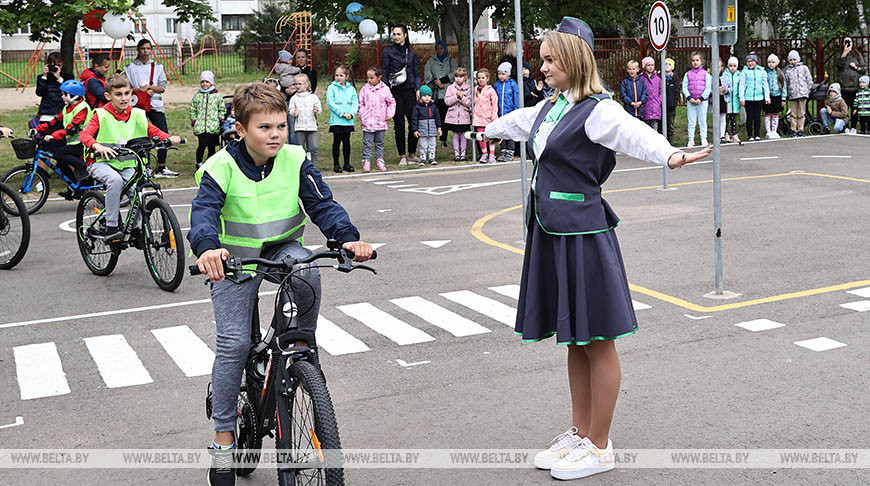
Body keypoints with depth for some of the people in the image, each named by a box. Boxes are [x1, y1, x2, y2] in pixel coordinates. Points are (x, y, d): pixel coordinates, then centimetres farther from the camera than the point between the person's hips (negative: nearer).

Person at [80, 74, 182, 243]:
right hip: (101, 162, -3)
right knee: (115, 180, -35)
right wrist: (98, 146, -37)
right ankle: (111, 227, -25)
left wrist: (169, 138, -15)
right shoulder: (101, 115, -4)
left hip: (127, 165, 3)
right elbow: (85, 134, -16)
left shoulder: (136, 115, 7)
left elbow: (153, 131, 6)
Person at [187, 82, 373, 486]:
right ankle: (224, 438, 1)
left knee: (307, 271, -34)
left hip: (282, 247, 2)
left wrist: (347, 237, -35)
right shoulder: (221, 167, -17)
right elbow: (204, 211, -29)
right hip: (234, 258, -2)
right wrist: (207, 248, -52)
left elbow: (322, 203, -15)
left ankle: (304, 341, -6)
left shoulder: (296, 161, -10)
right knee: (234, 342, -12)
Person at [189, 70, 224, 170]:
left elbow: (222, 109, 13)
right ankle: (199, 163, 9)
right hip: (201, 126, 0)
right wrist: (193, 121, 7)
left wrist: (220, 119, 2)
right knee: (202, 145, -10)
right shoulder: (197, 96, 10)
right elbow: (192, 110, 16)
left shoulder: (217, 95, 7)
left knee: (212, 146, 2)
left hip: (213, 127, 0)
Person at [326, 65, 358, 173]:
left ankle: (347, 164, 16)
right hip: (336, 120, -3)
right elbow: (330, 102, -9)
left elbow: (355, 102, 5)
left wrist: (351, 113, -13)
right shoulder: (332, 88, -1)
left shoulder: (351, 89, 9)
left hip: (349, 121, 3)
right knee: (337, 142, 2)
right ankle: (336, 164, 9)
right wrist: (342, 113, -15)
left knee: (347, 142, 9)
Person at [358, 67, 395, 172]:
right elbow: (361, 104, 4)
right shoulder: (364, 89, 1)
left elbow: (391, 102, 9)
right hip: (367, 122, -1)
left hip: (381, 122, 1)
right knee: (367, 143, 0)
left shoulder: (385, 89, 1)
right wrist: (362, 116, -5)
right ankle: (366, 161, 6)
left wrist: (390, 114, -2)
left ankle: (380, 160, 20)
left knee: (379, 143, 11)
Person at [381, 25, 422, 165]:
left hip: (409, 91, 3)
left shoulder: (411, 53, 12)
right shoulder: (387, 51, 2)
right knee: (399, 124, 1)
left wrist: (418, 89, 2)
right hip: (395, 92, -3)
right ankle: (402, 156, 7)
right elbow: (384, 73, 0)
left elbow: (416, 73, 15)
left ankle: (412, 154, 10)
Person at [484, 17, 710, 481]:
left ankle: (599, 448, 15)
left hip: (583, 233, -8)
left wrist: (670, 155, -53)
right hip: (550, 233, 8)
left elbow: (635, 133, -32)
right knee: (572, 339, 16)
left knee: (595, 341, 3)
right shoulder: (551, 107, 13)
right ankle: (579, 433, 29)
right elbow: (521, 120, 36)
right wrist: (492, 128, 56)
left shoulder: (597, 110, -12)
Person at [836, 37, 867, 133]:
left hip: (855, 86, 1)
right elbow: (839, 65, -11)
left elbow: (864, 69, 12)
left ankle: (853, 127, 8)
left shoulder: (858, 55, 12)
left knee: (854, 108, 1)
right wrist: (845, 52, -15)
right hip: (844, 87, -1)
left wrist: (856, 67, -6)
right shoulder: (840, 55, 10)